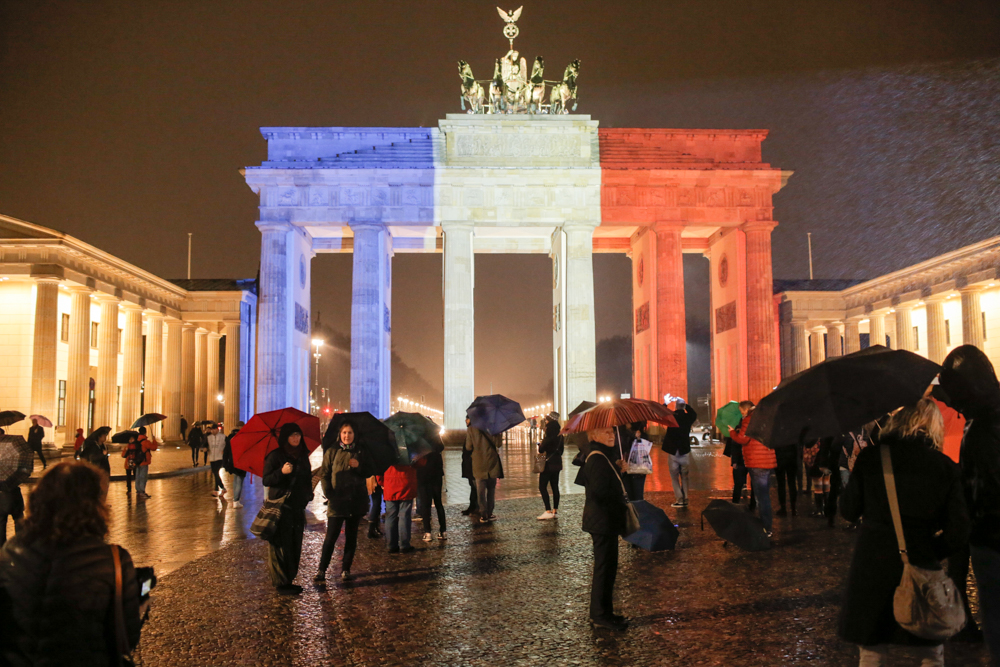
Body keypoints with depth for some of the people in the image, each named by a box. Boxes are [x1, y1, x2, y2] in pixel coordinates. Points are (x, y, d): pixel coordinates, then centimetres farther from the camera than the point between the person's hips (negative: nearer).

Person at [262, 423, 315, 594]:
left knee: (295, 545, 8)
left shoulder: (303, 455, 12)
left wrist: (308, 494, 9)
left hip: (298, 507, 6)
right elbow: (266, 480, -11)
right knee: (282, 546, -4)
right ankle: (282, 582, 5)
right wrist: (281, 471, -26)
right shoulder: (276, 456, -6)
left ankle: (290, 579, 17)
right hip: (281, 507, -6)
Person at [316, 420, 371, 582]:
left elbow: (369, 472, 11)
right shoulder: (332, 451, 2)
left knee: (351, 536, 7)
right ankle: (321, 571, 3)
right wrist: (328, 493, -9)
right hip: (337, 501, -2)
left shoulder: (360, 452, 8)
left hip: (356, 501, 2)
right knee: (331, 536, -5)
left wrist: (359, 466, -9)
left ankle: (346, 570, 16)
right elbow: (324, 474, 2)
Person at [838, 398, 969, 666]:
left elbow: (848, 511, -1)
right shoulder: (945, 467, -5)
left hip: (871, 568, 0)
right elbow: (958, 529, -7)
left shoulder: (869, 458, -7)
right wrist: (933, 551, 11)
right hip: (920, 568, 0)